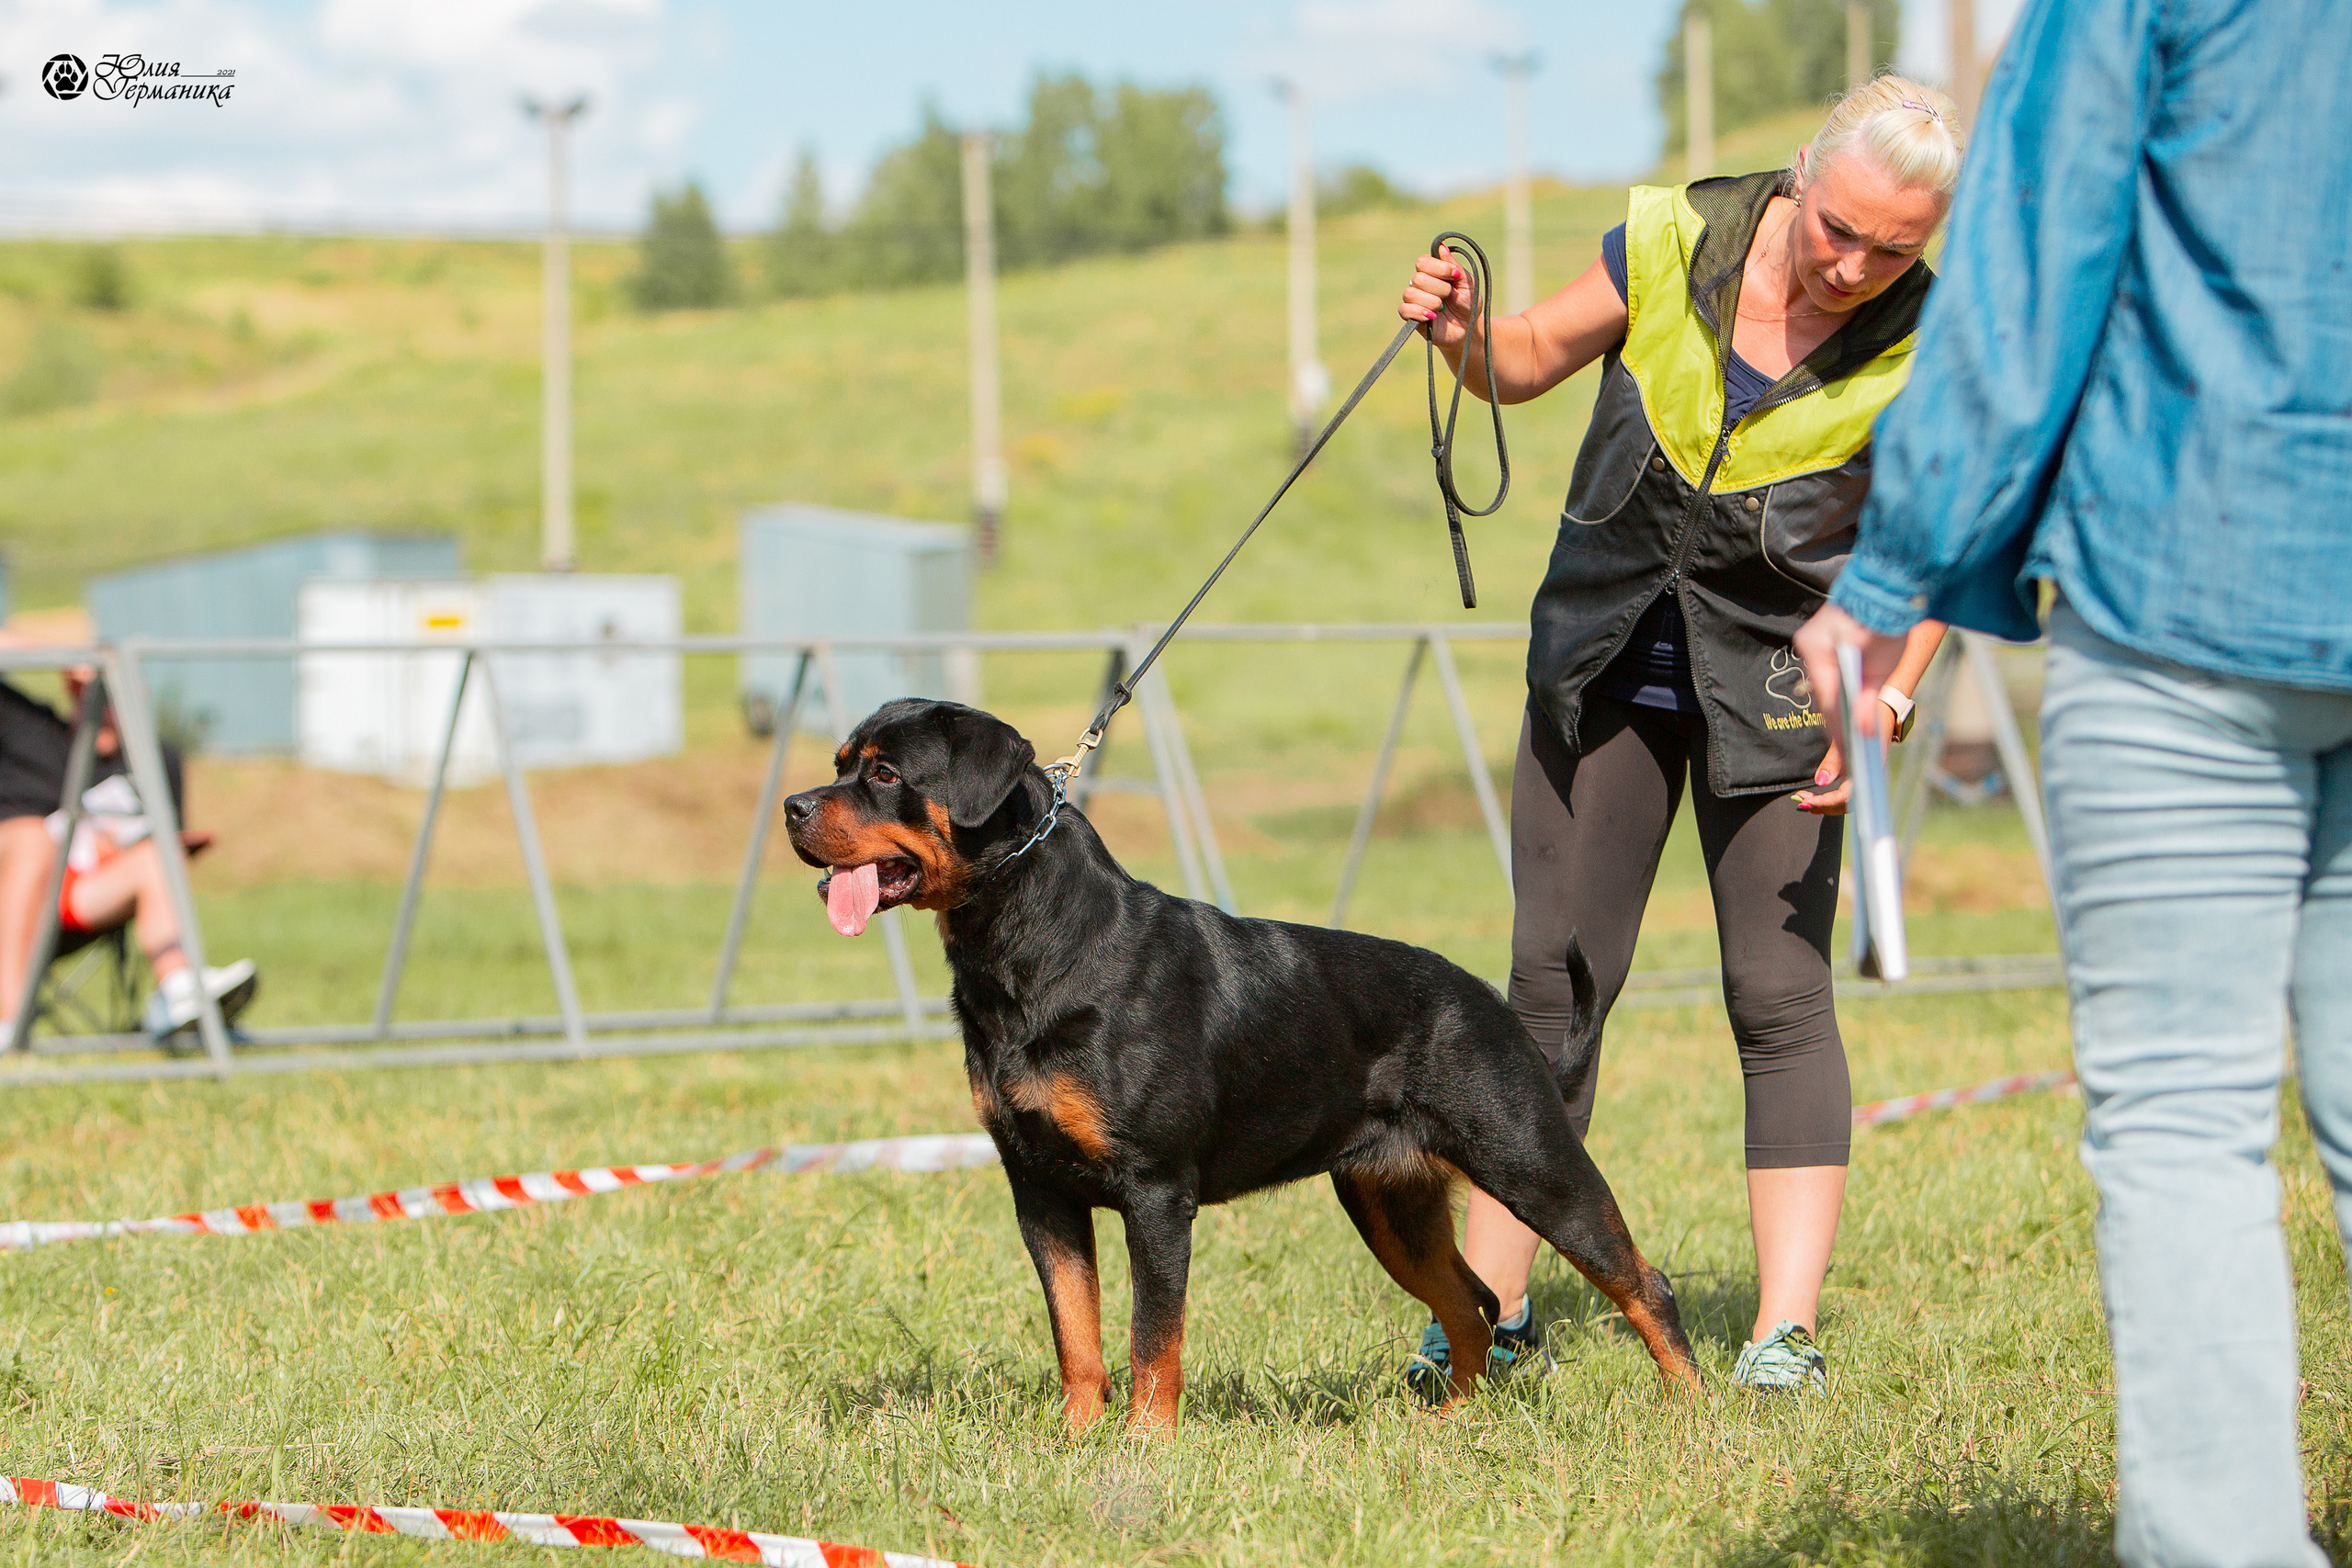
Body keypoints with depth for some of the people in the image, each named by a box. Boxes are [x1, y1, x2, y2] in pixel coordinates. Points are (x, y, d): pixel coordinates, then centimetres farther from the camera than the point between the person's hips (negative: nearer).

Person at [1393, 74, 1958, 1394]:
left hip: (1778, 690, -2)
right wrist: (1464, 335, -20)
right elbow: (1535, 360, 2)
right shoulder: (1677, 242, -13)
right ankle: (1493, 1308, 6)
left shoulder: (1922, 357, -15)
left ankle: (1786, 1328, -6)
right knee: (1556, 977, 0)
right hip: (1608, 670, 2)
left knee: (1780, 994, -8)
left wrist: (1885, 704, -21)